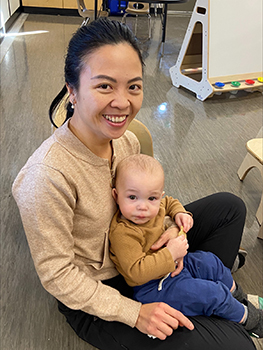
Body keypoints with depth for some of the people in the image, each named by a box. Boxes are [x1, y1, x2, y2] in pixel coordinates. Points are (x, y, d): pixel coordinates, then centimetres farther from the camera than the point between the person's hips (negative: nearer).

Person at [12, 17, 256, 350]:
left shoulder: (126, 141, -10)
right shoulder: (46, 176, -33)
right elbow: (56, 274, -23)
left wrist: (169, 232, -13)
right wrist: (134, 312, -22)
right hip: (91, 295, -7)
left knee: (230, 207, 8)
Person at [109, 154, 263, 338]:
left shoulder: (156, 205, -8)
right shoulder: (123, 233, -34)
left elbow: (170, 202, 16)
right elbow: (137, 272, -37)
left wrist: (180, 214, -6)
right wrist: (170, 253, -35)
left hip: (174, 265, 9)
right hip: (155, 287, -9)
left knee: (210, 262, 16)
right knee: (212, 294, -12)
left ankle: (237, 295, 47)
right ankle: (246, 317, 18)